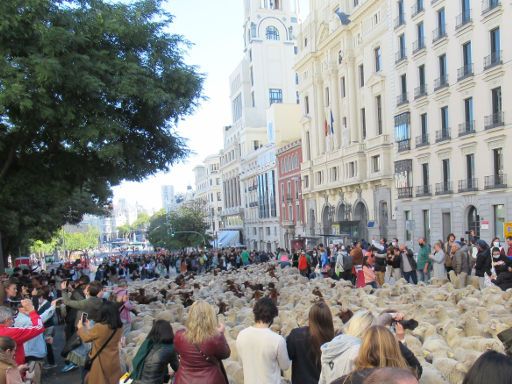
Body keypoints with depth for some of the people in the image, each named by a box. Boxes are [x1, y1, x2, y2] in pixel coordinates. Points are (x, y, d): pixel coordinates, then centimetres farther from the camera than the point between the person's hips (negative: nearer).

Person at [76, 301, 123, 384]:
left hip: (102, 361, -5)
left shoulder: (99, 327, -25)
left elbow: (86, 337, -4)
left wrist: (81, 327, 15)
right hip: (114, 361, 5)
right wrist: (89, 328, 22)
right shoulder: (119, 327, -6)